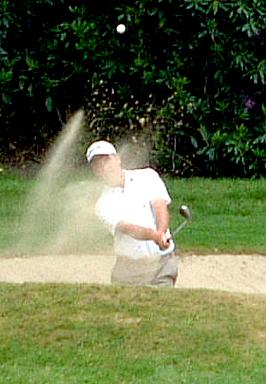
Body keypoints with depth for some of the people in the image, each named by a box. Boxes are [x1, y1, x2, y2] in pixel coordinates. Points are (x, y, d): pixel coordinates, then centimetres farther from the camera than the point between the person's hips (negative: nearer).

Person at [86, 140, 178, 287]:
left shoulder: (147, 176, 6)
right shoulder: (103, 204, 2)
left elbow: (160, 206, -9)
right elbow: (125, 227, -15)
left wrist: (161, 233, -31)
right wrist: (154, 235, -35)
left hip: (163, 263, -1)